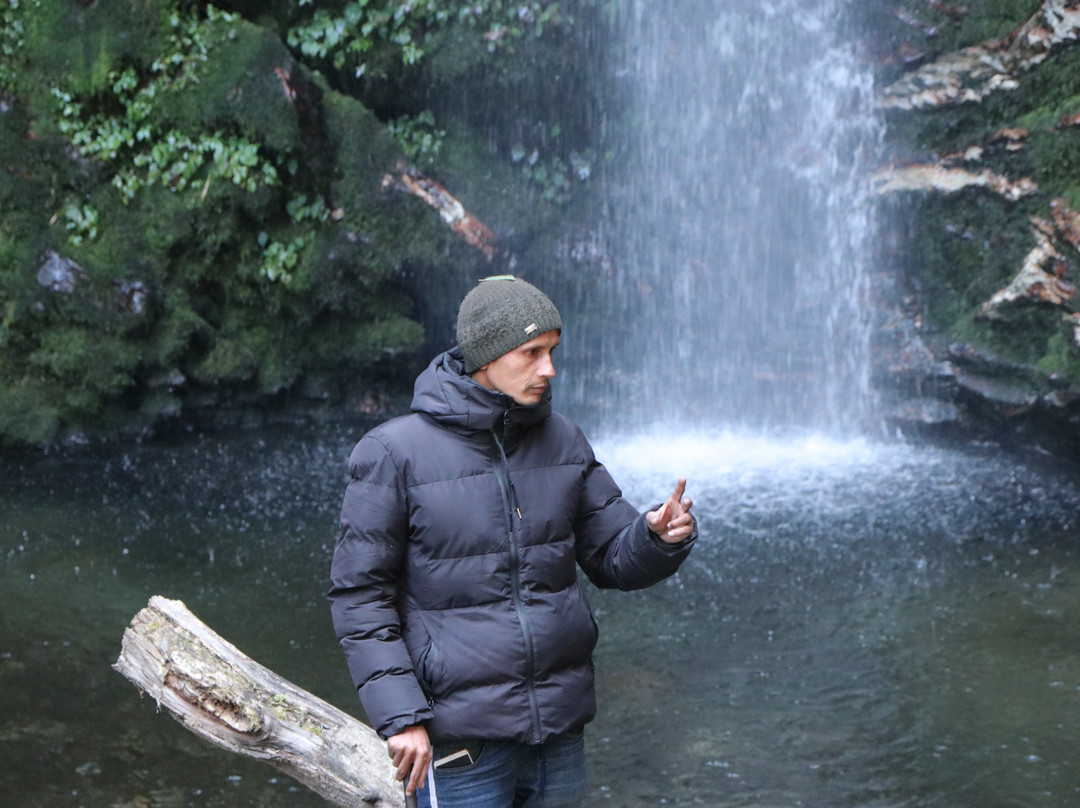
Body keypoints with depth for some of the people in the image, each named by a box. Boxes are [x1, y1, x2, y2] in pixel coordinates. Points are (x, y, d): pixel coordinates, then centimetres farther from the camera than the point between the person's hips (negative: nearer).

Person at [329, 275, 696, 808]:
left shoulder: (561, 440, 4)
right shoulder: (396, 453, -11)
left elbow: (613, 558, 9)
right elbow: (358, 596, -9)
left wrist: (659, 537, -14)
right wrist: (399, 717, -15)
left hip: (560, 726, 5)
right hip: (462, 740, -5)